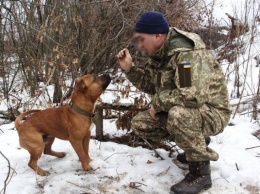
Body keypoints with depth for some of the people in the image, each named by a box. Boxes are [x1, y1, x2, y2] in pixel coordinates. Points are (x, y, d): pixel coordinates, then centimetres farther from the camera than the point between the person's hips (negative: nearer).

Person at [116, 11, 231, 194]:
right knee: (140, 123, 2)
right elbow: (151, 84, 10)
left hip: (212, 113, -9)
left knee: (178, 115, -39)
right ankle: (196, 142, 12)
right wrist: (130, 68, -6)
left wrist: (158, 102, -22)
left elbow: (193, 96, -38)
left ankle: (200, 170, -16)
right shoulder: (159, 54, 1)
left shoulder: (187, 53, -28)